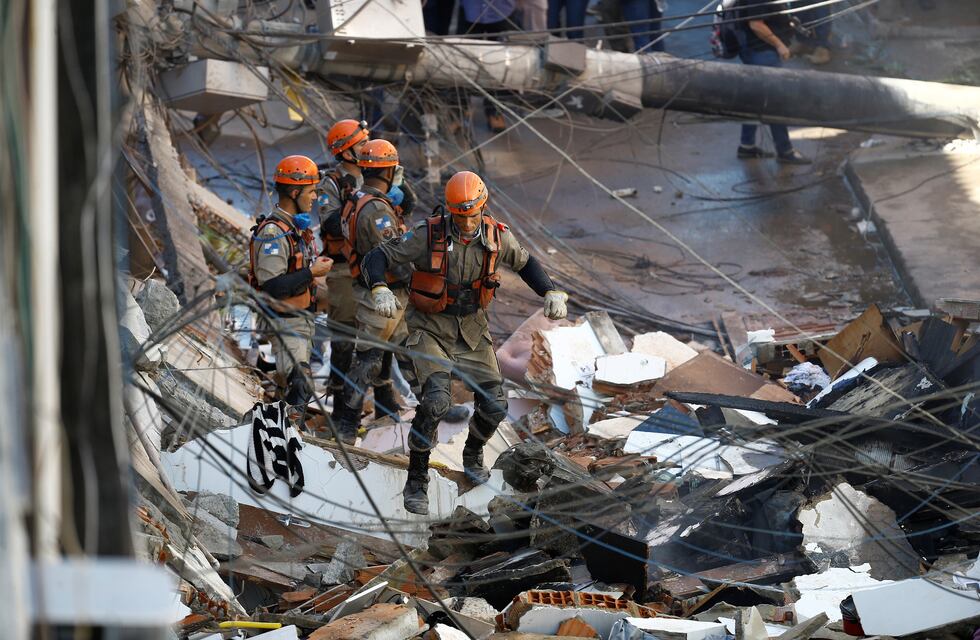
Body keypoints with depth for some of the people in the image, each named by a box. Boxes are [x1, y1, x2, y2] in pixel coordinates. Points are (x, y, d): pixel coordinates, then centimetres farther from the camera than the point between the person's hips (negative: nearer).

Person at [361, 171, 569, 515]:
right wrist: (380, 290, -35)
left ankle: (473, 453, 37)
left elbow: (525, 263, 13)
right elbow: (377, 258, -16)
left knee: (494, 405, 0)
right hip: (430, 329, -4)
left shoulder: (497, 236, -7)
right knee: (436, 398, -25)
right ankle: (416, 482, -11)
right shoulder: (429, 235, -19)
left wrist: (551, 293, -2)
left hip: (472, 331, 4)